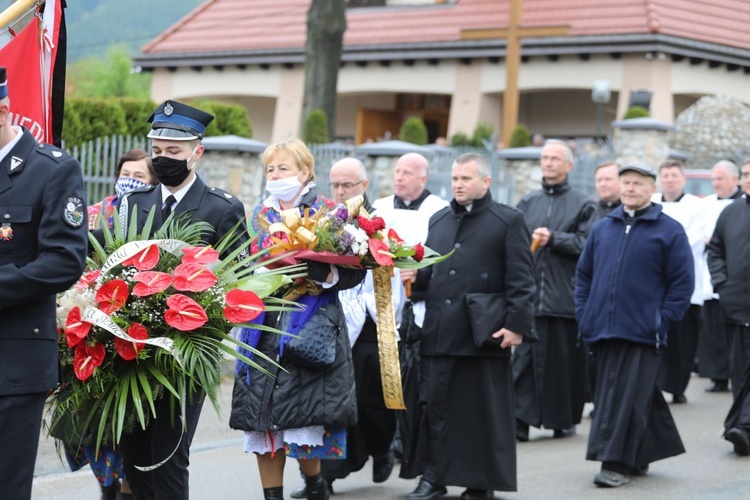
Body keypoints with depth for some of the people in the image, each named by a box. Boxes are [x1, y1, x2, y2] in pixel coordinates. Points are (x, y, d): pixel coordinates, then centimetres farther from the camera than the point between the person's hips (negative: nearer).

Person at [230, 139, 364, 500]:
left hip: (310, 330, -4)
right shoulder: (259, 216, 15)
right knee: (262, 421, 2)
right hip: (264, 330, 4)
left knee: (305, 421, -8)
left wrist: (326, 276, -22)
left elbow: (355, 270, -4)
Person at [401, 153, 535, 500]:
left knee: (482, 411, 3)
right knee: (434, 406, 6)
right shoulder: (438, 220, 17)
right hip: (439, 332, 5)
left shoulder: (508, 221, -1)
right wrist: (415, 276, 3)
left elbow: (520, 279, -6)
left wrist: (517, 324, -13)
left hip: (485, 333, -5)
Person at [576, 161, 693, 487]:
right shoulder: (602, 228, 12)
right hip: (602, 331, 5)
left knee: (626, 398, -7)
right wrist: (584, 314, 8)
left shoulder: (669, 231, -1)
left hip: (643, 334, -5)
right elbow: (583, 273, 18)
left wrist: (662, 321, -9)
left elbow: (682, 282, -2)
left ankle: (617, 463, -4)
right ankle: (640, 456, 22)